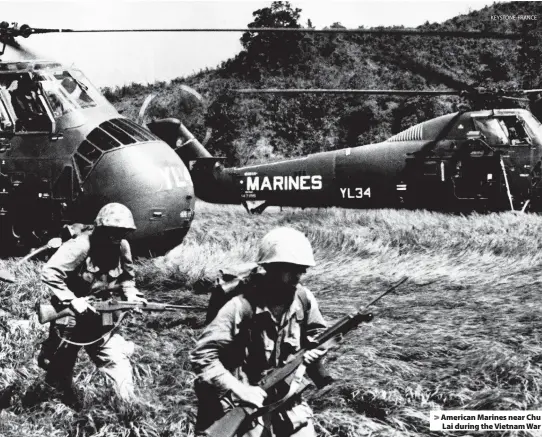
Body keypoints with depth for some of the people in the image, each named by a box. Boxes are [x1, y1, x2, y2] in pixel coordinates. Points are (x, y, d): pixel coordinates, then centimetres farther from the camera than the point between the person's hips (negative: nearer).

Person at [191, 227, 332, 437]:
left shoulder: (303, 300, -4)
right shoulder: (240, 307, -21)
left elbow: (317, 332, 16)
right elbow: (202, 355, -20)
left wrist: (314, 348, -7)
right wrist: (239, 390, -25)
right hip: (247, 399, -5)